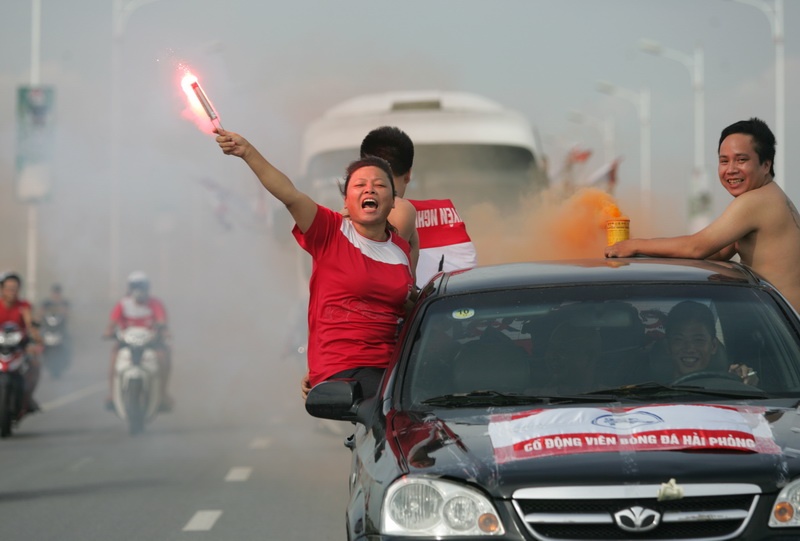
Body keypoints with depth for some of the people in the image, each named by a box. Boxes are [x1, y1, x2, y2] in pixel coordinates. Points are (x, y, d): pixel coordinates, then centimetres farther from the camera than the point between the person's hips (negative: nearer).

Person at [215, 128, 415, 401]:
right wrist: (247, 152, -27)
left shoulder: (402, 249, 14)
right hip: (340, 370, -5)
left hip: (390, 368, 5)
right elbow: (289, 194, -14)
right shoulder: (331, 232, 1)